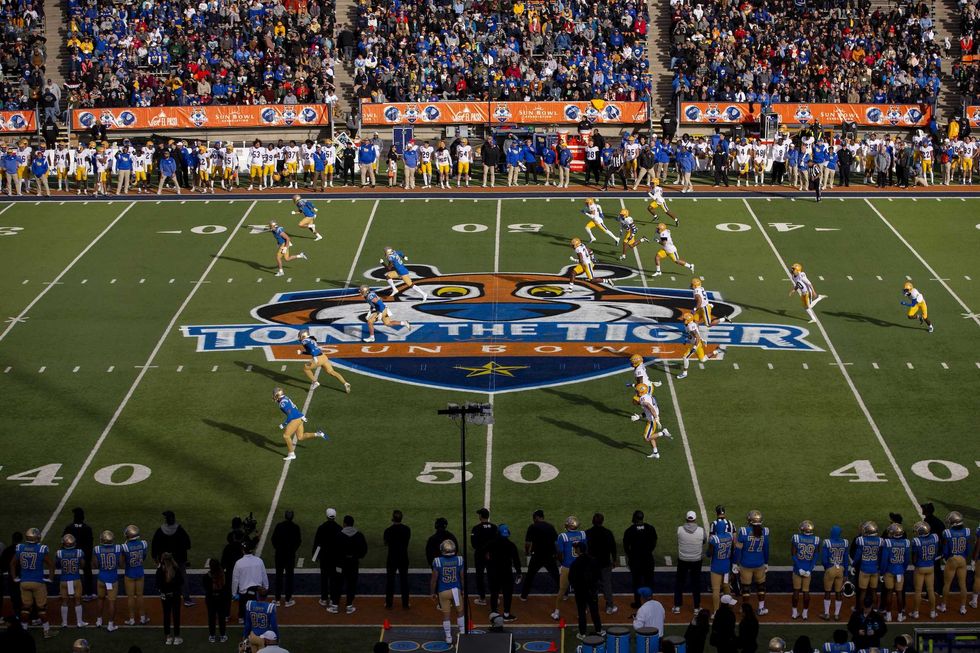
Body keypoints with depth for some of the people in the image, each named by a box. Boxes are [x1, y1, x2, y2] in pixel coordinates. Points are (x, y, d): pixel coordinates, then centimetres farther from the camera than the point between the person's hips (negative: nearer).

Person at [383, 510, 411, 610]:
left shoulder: (388, 530, -14)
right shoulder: (407, 529, -6)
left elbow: (386, 543, 0)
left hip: (392, 558, -2)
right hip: (404, 558, 2)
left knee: (390, 581, 9)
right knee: (404, 581, 11)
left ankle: (389, 603, 13)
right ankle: (405, 604, 14)